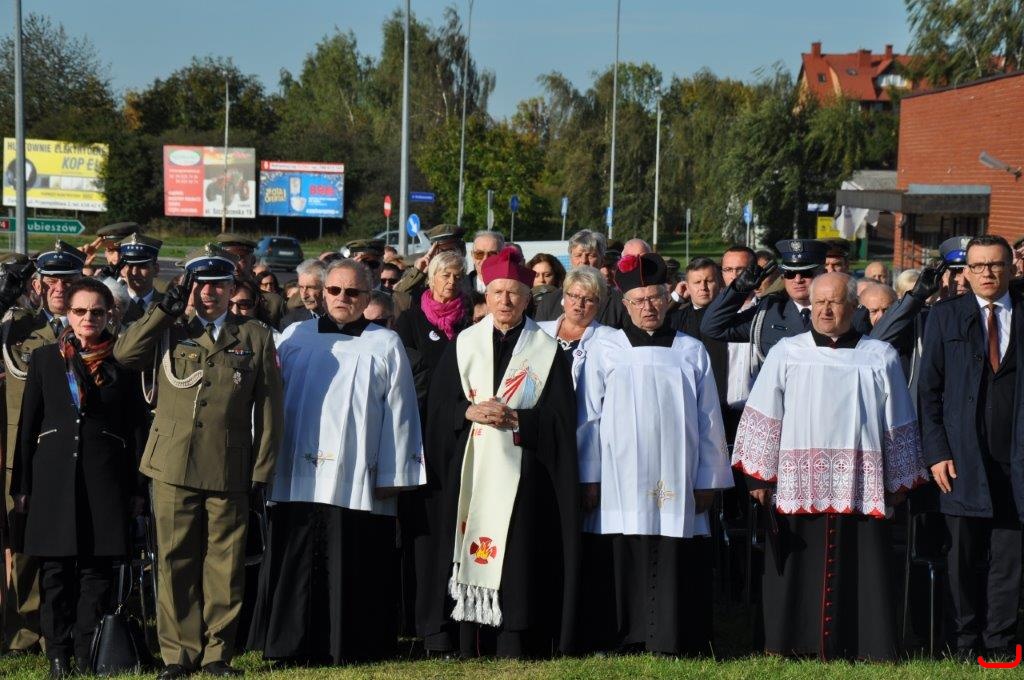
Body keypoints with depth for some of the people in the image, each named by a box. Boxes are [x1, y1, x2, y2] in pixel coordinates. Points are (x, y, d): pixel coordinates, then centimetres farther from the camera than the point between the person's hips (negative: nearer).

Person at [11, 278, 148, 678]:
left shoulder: (123, 363, 6)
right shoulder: (45, 359, 8)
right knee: (55, 570, 1)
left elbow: (137, 426, 6)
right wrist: (22, 485, 4)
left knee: (97, 570, -1)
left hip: (105, 478, -1)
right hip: (54, 476, 1)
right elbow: (28, 424, 9)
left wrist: (137, 488, 1)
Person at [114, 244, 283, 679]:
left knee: (224, 563, 2)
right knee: (175, 561, 2)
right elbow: (124, 353, -5)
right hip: (172, 464, 1)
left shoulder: (256, 337, 9)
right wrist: (167, 309, -4)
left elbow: (268, 409, 7)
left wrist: (262, 471, 2)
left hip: (230, 470, 0)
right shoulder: (168, 331, 12)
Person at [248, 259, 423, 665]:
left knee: (351, 567, -1)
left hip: (359, 480, -1)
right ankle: (295, 644, 7)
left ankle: (350, 646, 7)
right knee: (299, 565, 0)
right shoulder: (294, 338, 12)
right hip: (300, 476, 1)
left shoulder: (385, 345, 8)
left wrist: (393, 476, -1)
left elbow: (398, 414, 5)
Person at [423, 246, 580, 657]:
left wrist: (515, 419, -14)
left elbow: (560, 417, -2)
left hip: (522, 474, -2)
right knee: (472, 558, 0)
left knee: (518, 559, -6)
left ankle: (516, 652, -2)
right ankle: (472, 651, 6)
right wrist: (469, 412, -11)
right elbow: (438, 405, 7)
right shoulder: (464, 345, 11)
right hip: (472, 471, 2)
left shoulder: (546, 350, 5)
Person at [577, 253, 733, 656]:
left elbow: (708, 421, 10)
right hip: (620, 484, -1)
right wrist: (589, 479, -1)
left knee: (675, 569, -1)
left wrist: (708, 481, 6)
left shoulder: (691, 353, 10)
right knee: (623, 566, -3)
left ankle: (671, 643, 5)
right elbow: (589, 419, 4)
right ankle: (622, 643, 4)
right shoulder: (604, 350, 5)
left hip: (677, 484, 1)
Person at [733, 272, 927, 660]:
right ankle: (791, 645, 8)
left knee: (858, 570, -1)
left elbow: (897, 425, 12)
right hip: (797, 487, 0)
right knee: (798, 570, 1)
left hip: (860, 491, 0)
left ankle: (862, 647, 4)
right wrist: (758, 476, 0)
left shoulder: (879, 358, 10)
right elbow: (763, 417, 7)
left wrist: (898, 481, 9)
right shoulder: (786, 354, 8)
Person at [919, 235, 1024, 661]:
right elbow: (929, 390, 5)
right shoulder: (945, 316, 6)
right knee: (964, 557, 6)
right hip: (963, 458, 0)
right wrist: (936, 452, -4)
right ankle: (966, 642, 16)